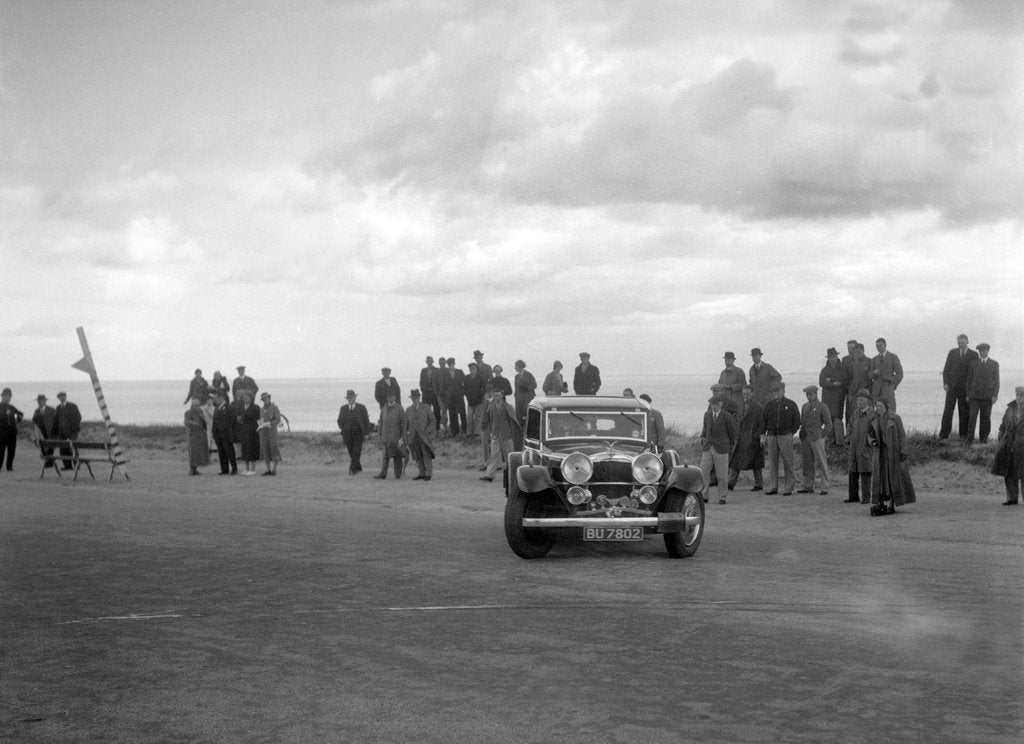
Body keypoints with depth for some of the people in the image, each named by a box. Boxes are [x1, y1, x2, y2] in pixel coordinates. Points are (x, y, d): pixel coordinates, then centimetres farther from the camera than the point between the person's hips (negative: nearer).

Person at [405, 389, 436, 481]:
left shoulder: (426, 407, 3)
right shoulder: (408, 410, 11)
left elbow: (432, 420, 2)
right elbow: (406, 424, 12)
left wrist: (428, 431, -11)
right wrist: (405, 437, 6)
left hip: (424, 436, -3)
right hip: (413, 437, 3)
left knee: (426, 455, -9)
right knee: (418, 456, 1)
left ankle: (428, 474, -9)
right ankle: (422, 474, 6)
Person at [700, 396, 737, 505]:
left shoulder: (727, 417, -6)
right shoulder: (707, 415, 8)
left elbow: (732, 433, 6)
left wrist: (731, 446, 15)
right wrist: (702, 438, 14)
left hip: (721, 449, -4)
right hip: (707, 448, 4)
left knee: (722, 475, 0)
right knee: (703, 472, -4)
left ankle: (722, 498, 11)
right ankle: (704, 496, 2)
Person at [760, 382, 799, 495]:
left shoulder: (791, 405, 4)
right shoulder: (769, 405, 11)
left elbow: (797, 421, 7)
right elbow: (763, 420, 12)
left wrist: (791, 433, 1)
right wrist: (763, 435, 5)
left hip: (785, 436, -3)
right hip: (771, 436, 3)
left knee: (787, 462, -3)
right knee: (772, 462, 3)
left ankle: (789, 487, 3)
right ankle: (773, 487, 7)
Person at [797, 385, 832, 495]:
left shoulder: (822, 407, 0)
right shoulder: (804, 406, 17)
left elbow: (828, 424, 1)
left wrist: (822, 435, -7)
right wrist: (802, 433, 8)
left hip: (816, 437, -6)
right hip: (805, 438, 6)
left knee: (822, 462, -6)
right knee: (807, 463, 7)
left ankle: (825, 487, -5)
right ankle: (808, 486, 12)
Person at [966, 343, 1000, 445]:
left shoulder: (994, 364, 4)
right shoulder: (973, 364, 5)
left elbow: (996, 381, 1)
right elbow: (969, 380, 7)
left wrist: (995, 395, -9)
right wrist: (968, 395, 2)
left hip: (987, 395, 0)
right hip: (975, 394, 0)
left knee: (985, 417, 1)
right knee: (973, 416, -9)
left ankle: (984, 438, 12)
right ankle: (970, 439, -9)